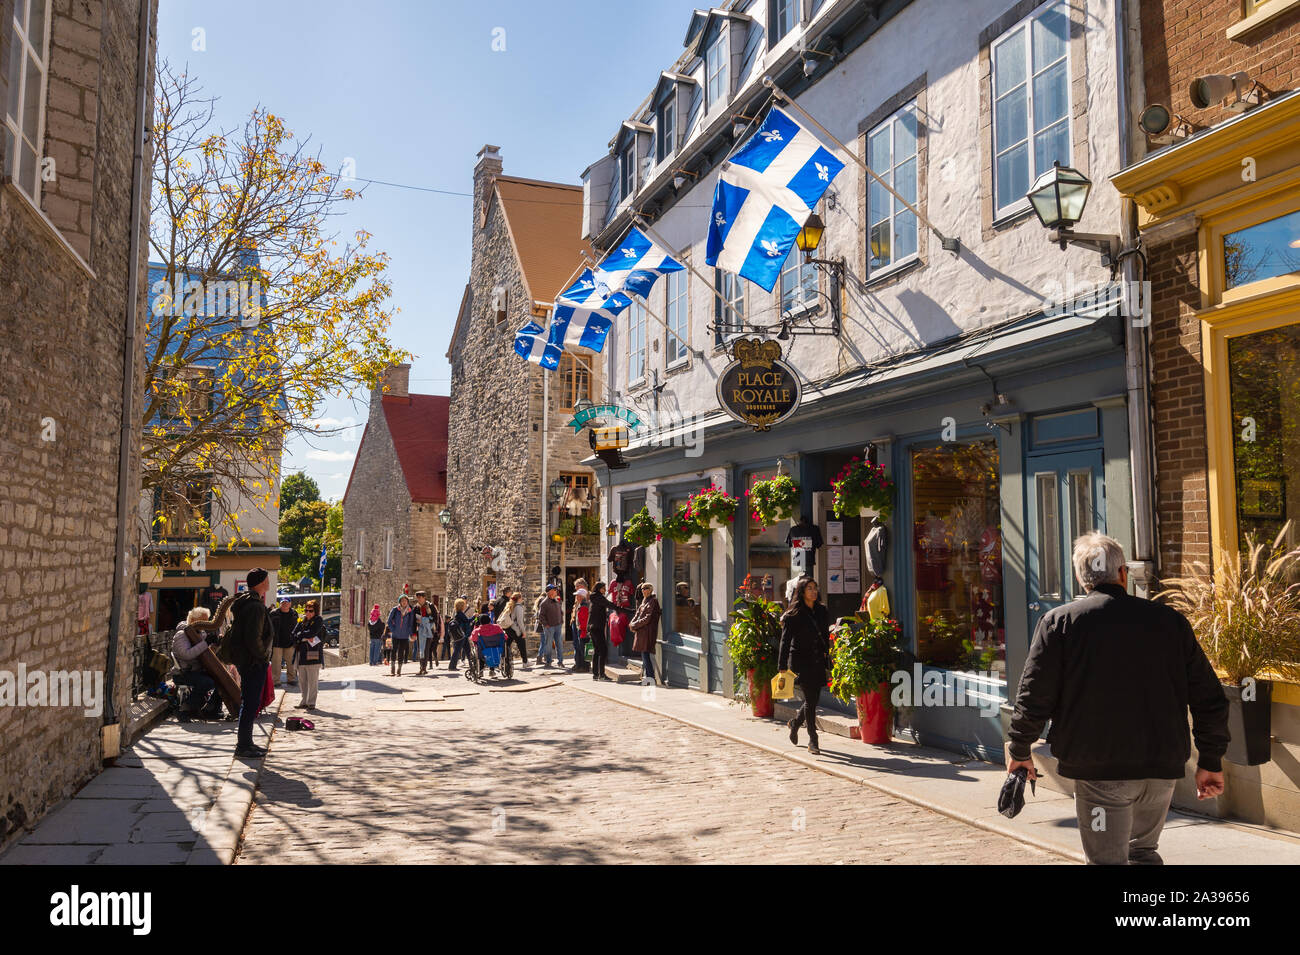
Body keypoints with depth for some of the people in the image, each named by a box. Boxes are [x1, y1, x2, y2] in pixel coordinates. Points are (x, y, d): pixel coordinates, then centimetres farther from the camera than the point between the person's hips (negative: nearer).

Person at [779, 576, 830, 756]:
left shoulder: (821, 610, 10)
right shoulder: (793, 615, -7)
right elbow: (785, 642, -8)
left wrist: (827, 657, 15)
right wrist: (782, 669, -12)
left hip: (818, 662, 6)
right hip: (801, 661, -5)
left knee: (814, 700, 7)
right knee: (810, 700, -8)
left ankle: (795, 723, 34)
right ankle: (813, 741, 1)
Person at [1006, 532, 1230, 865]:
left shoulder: (1058, 622, -6)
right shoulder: (1169, 620, 3)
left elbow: (1034, 695, -7)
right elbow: (1209, 698, 6)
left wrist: (1019, 750, 7)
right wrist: (1211, 762, 16)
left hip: (1098, 770, -4)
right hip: (1162, 768, 4)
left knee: (1107, 858, 6)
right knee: (1143, 851, 24)